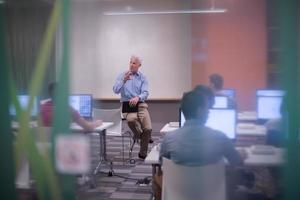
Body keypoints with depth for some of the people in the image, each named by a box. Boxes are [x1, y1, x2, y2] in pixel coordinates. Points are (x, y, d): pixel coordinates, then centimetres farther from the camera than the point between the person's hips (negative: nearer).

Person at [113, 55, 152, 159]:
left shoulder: (143, 77, 8)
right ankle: (140, 136, 0)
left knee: (148, 128, -19)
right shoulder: (122, 75, 8)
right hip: (127, 105, -1)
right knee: (131, 119, -35)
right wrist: (123, 80, -19)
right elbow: (116, 90, -4)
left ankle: (143, 153, 3)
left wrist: (137, 98, -27)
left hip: (140, 104, 1)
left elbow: (145, 93, -5)